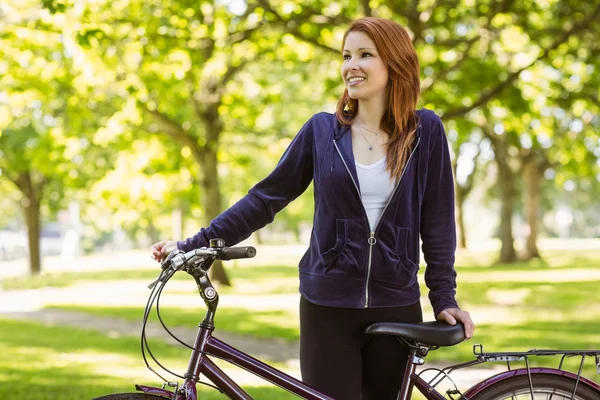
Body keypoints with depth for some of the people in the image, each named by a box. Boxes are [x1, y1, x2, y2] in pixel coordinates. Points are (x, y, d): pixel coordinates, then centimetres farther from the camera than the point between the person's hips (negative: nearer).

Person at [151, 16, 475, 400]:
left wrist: (445, 297, -2)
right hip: (328, 308, 0)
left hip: (396, 308, 0)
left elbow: (437, 218, 2)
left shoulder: (425, 131, 0)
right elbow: (266, 198, 5)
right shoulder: (322, 130, 3)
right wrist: (193, 245, -1)